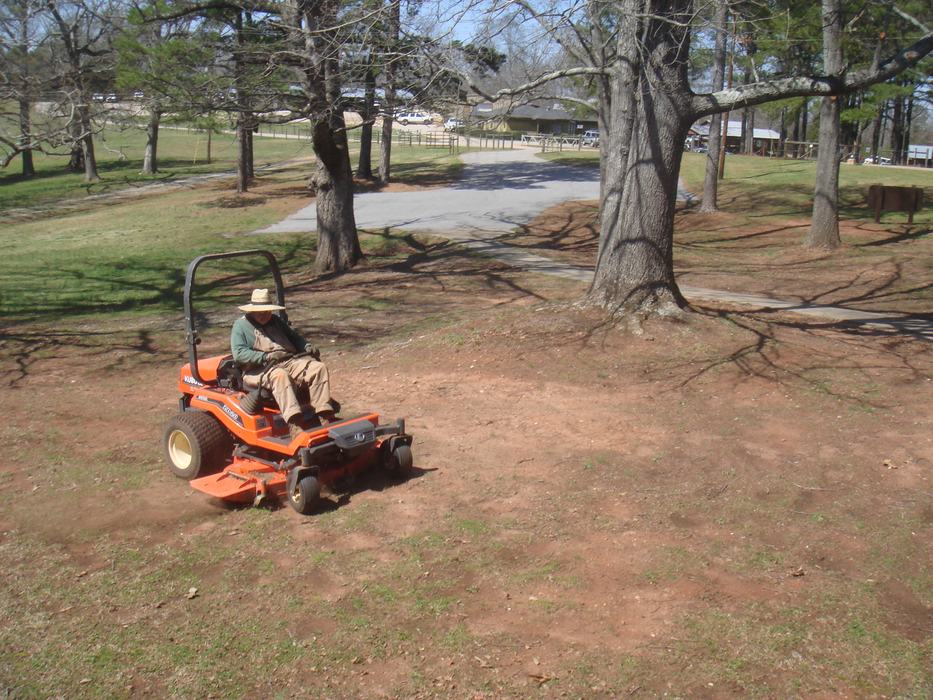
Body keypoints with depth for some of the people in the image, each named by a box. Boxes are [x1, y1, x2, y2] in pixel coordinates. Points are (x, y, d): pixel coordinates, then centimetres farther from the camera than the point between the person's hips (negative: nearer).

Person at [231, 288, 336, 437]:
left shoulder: (276, 321, 26)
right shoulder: (241, 325, 6)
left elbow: (294, 337, 32)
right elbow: (239, 354, -7)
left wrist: (308, 347, 9)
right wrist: (266, 356, -19)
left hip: (291, 361, 6)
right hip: (259, 370, -6)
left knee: (318, 367, -19)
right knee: (280, 375, -40)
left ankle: (326, 417, -26)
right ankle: (294, 426, -51)